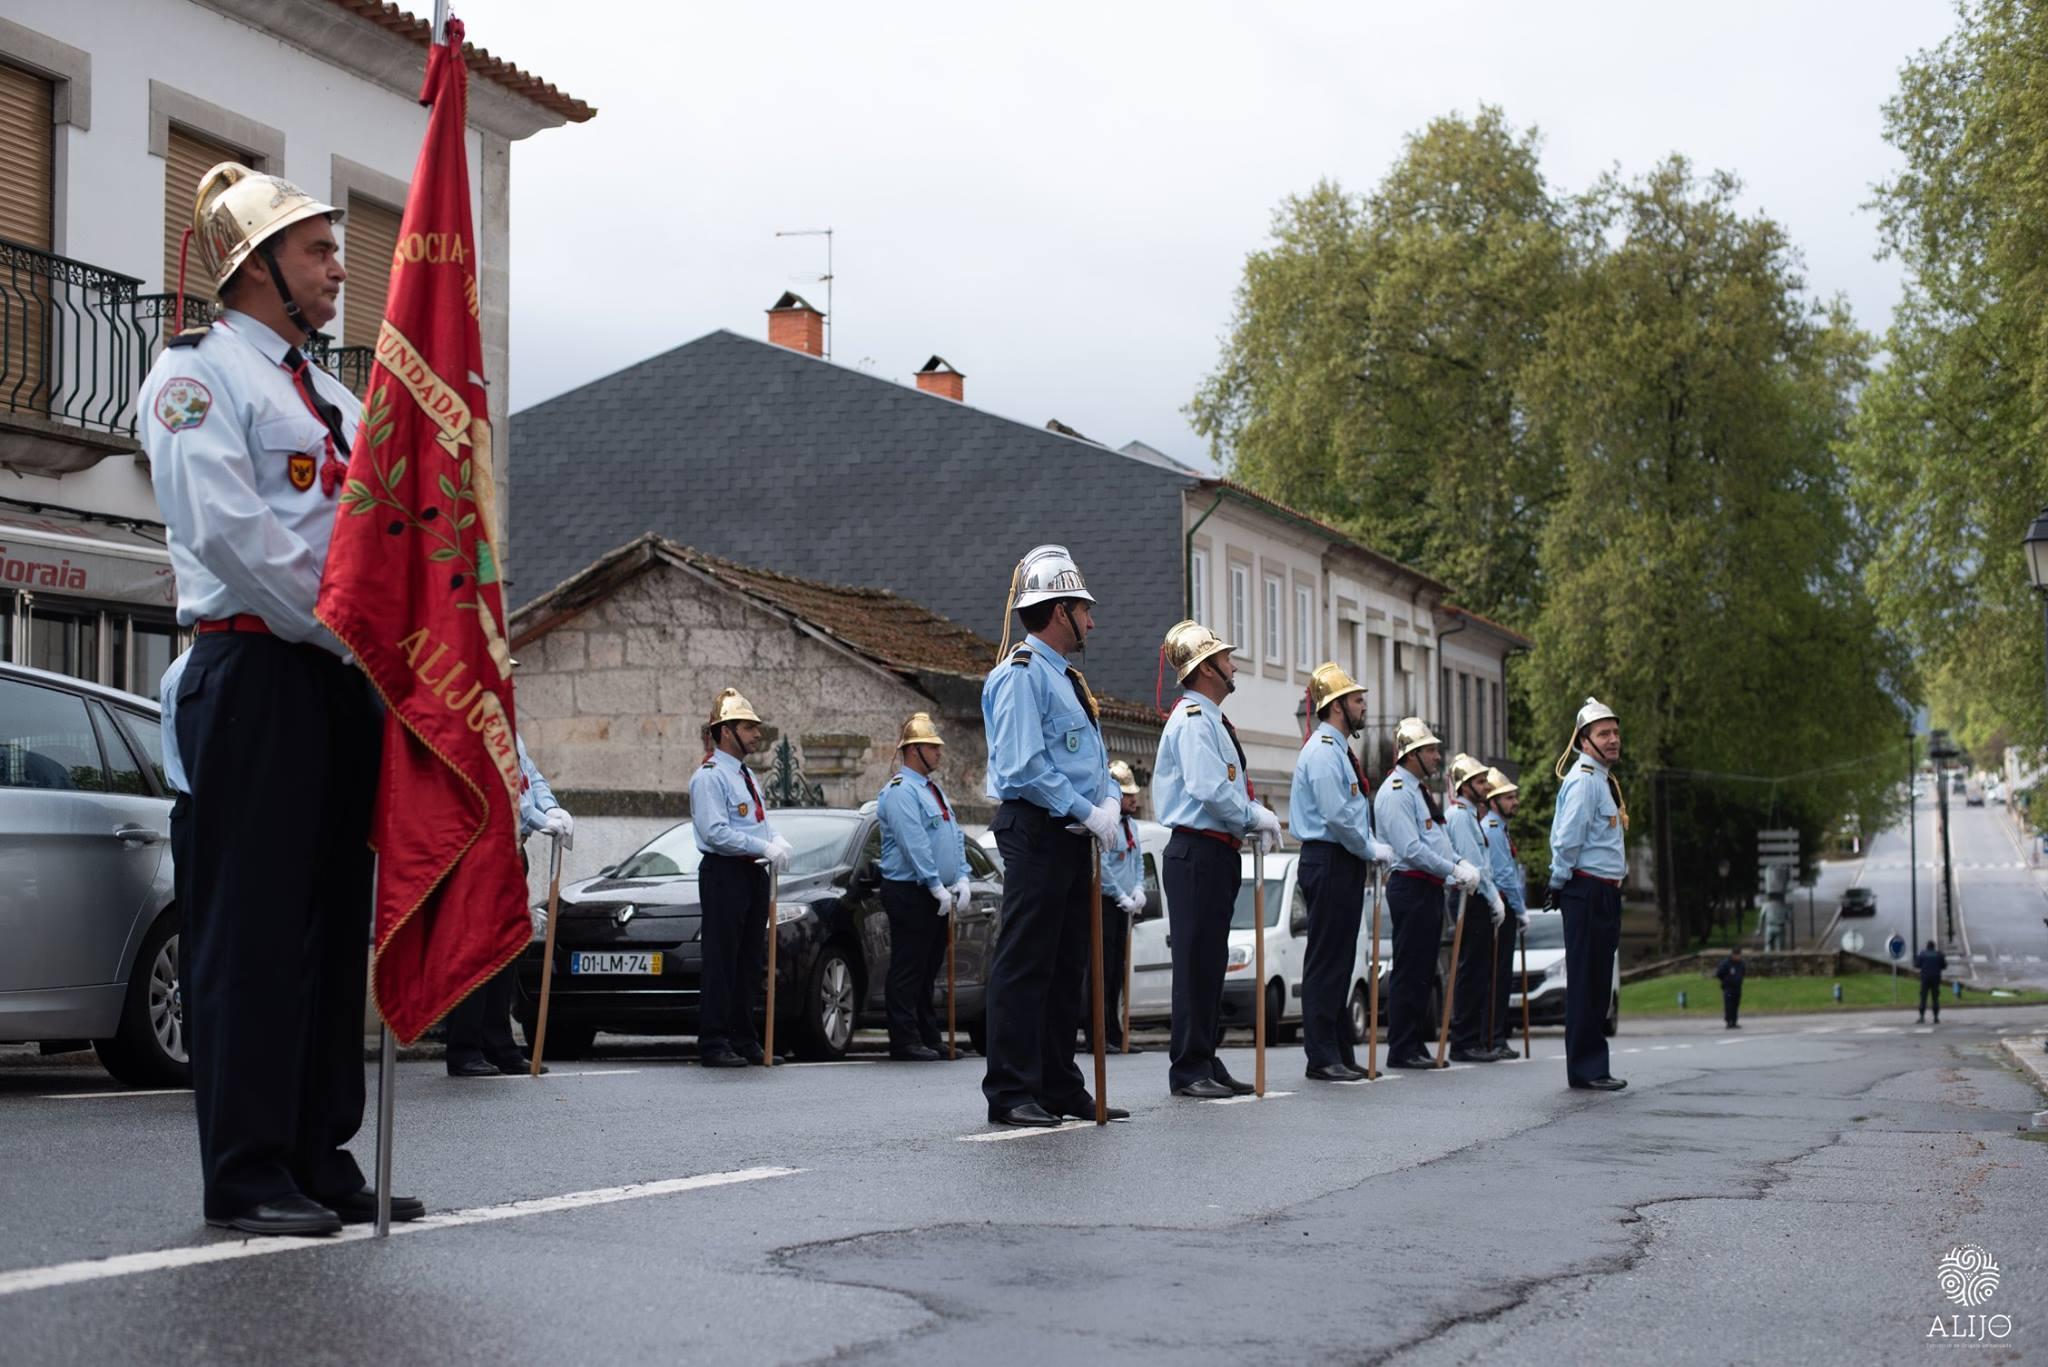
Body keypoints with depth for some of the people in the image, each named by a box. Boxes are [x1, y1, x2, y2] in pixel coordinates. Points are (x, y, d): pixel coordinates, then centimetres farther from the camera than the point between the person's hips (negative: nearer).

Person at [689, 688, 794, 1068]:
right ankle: (714, 1045, -6)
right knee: (721, 962, -8)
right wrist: (764, 847, -20)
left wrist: (778, 842, -1)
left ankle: (744, 1040, 18)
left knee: (749, 964, 12)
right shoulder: (710, 776, -10)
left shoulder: (747, 777, 19)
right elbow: (715, 831, -19)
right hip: (725, 874, -9)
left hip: (754, 873, 9)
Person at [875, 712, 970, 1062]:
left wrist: (961, 880, 5)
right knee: (908, 969, -7)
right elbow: (914, 845, -19)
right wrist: (937, 887, -20)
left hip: (937, 896, 9)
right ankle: (905, 1042, -6)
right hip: (910, 892, -9)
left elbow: (955, 837, 18)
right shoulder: (901, 791, -11)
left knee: (929, 968, 11)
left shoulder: (934, 790, 19)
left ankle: (929, 1036, 15)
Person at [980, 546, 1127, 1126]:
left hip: (1072, 837, 10)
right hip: (1035, 833, -10)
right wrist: (1087, 812, -16)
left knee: (1067, 967, 12)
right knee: (1024, 964, -8)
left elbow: (1093, 758, 23)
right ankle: (1011, 1093, -6)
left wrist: (1109, 803, 3)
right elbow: (1023, 767, -19)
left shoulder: (1068, 679, 19)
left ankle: (1060, 1087, 18)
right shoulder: (1020, 675, -11)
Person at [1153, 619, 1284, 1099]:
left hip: (1218, 852, 11)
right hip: (1198, 852, -11)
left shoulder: (1212, 720, 20)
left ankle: (1207, 1063, 19)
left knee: (1211, 962, 13)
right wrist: (1255, 817, -11)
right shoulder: (1193, 718, -12)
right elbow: (1208, 789, -22)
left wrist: (1256, 817, 5)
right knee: (1195, 961, -8)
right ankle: (1189, 1070, -6)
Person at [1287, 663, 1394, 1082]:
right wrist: (1371, 850, -10)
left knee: (1340, 962, 12)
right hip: (1329, 862, -11)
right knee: (1326, 962, -8)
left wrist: (1369, 849, 10)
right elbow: (1337, 815, -21)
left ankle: (1341, 1054, 17)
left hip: (1344, 863, 11)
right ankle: (1322, 1058, -6)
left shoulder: (1338, 750, 19)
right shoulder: (1323, 751, -14)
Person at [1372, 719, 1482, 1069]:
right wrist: (1454, 871, -17)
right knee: (1409, 972, -8)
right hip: (1411, 887, -10)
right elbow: (1411, 849, -21)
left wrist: (1461, 866, 7)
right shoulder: (1395, 793, -13)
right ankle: (1402, 1050, -5)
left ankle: (1416, 1045, 16)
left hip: (1431, 889, 10)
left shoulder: (1420, 790, 19)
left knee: (1424, 972, 12)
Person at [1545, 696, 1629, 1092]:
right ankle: (1585, 1070, -4)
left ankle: (1593, 1067, 17)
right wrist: (1559, 884, -10)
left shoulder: (1604, 779, 19)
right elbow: (1567, 838, -18)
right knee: (1585, 982, -7)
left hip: (1606, 893, 10)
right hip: (1586, 891, -10)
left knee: (1599, 983, 12)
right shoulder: (1584, 779, -13)